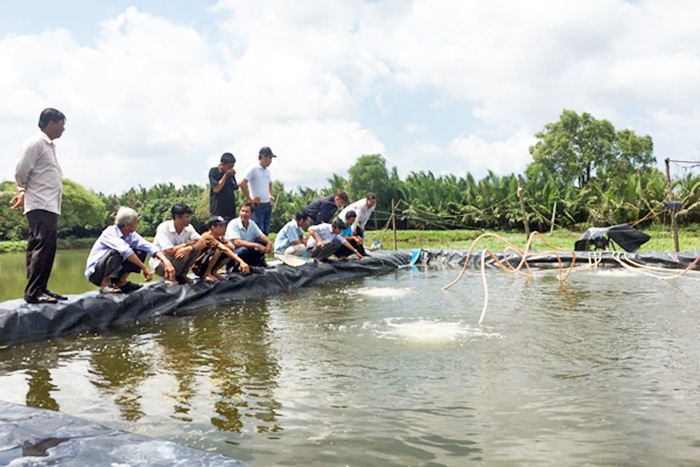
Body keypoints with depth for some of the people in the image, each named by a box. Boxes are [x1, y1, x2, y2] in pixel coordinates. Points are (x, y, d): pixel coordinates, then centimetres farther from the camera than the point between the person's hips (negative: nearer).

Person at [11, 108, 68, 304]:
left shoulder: (49, 146, 21)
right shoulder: (35, 143, -7)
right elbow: (21, 172, -11)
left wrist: (24, 191, 11)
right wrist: (25, 189, 7)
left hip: (50, 207, 9)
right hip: (40, 206, -9)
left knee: (45, 249, 10)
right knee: (43, 247, -12)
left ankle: (41, 289, 15)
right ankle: (33, 293, -11)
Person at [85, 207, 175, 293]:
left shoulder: (131, 235, -3)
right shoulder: (110, 232, -23)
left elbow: (149, 247, -13)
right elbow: (125, 250, -37)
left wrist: (165, 260, -29)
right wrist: (144, 268, -39)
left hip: (113, 271, 7)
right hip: (95, 272, -7)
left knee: (141, 252, -5)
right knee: (116, 252, -33)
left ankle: (121, 282, -1)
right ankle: (105, 284, -19)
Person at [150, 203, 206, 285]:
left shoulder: (188, 227, -6)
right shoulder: (163, 228, -24)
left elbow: (202, 243, -17)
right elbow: (170, 251, -33)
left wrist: (190, 248, -38)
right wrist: (187, 244, -19)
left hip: (177, 260, 6)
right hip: (159, 264, -6)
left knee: (196, 248, -14)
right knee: (181, 255, -32)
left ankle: (181, 275, 1)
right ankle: (170, 277, -6)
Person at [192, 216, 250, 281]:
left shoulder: (219, 237, 5)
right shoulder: (207, 236, -22)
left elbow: (232, 247, -6)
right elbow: (225, 249, -33)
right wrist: (241, 261, -41)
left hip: (209, 264, 8)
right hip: (198, 268, -8)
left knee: (230, 254, -4)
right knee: (217, 249, -30)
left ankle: (213, 272, 4)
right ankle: (207, 273, -15)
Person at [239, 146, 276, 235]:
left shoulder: (267, 171, 14)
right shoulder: (253, 169, -9)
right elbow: (242, 183, -19)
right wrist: (250, 199, -14)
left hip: (268, 206, 8)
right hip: (258, 206, -8)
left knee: (266, 232, 11)